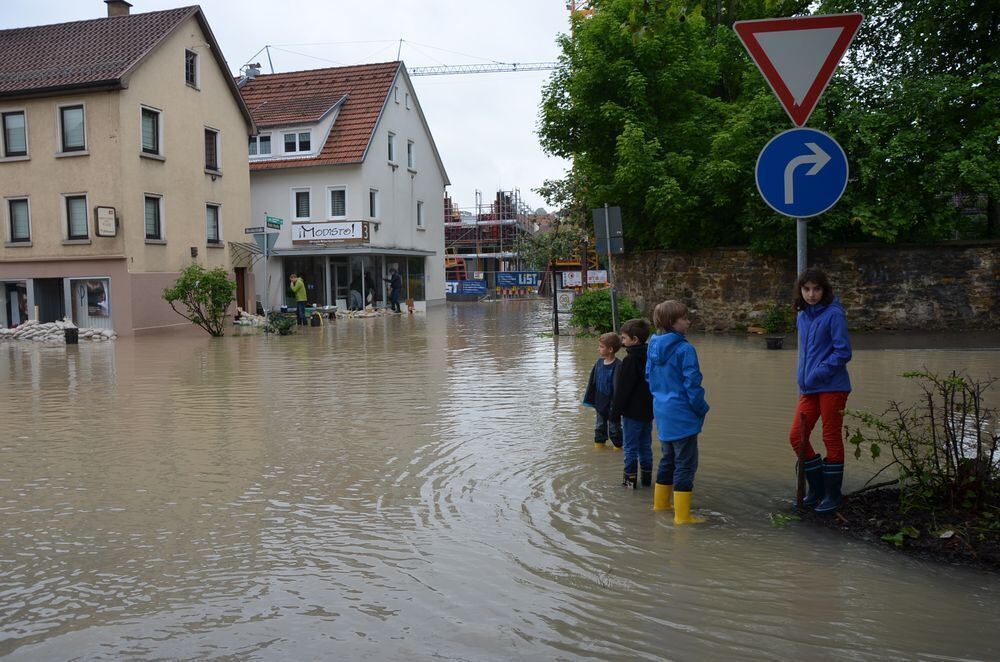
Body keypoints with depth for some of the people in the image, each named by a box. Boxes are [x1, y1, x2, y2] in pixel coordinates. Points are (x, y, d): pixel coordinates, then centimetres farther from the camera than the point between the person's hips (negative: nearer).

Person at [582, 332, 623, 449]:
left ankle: (618, 445, 26)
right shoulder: (599, 362, 0)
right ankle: (599, 443, 33)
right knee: (600, 425, 19)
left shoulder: (618, 365, -21)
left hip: (612, 404, -6)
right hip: (600, 403, 6)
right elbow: (592, 382, 7)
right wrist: (590, 399, 8)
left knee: (614, 427, 10)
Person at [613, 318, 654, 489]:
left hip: (632, 412, -8)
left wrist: (616, 409, -9)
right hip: (649, 411, 8)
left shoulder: (629, 360, -19)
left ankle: (630, 478, 7)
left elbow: (622, 389, -18)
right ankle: (647, 478, 21)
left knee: (631, 447, 1)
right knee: (645, 446, 15)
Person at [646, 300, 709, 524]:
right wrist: (701, 407, -4)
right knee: (685, 463, 0)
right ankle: (682, 515, 3)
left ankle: (661, 502, 34)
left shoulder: (653, 347, 4)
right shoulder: (685, 349, -19)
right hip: (681, 414, -8)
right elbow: (692, 384, -18)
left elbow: (649, 376, 14)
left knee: (668, 459, 23)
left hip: (662, 413, 8)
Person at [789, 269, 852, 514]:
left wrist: (818, 373, -17)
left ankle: (833, 494, 17)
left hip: (832, 386, -7)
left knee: (831, 439, 3)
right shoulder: (803, 317, 11)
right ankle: (817, 488, 22)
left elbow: (843, 352, -15)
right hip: (808, 388, 7)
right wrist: (803, 380, 16)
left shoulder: (833, 314, -10)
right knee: (797, 437, 5)